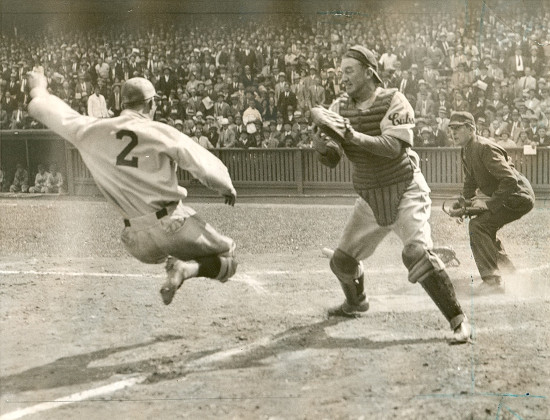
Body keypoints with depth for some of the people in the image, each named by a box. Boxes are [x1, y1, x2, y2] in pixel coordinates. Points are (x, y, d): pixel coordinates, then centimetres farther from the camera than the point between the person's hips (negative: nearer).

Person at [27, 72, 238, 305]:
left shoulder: (90, 131, -1)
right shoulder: (161, 133, -10)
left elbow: (49, 110, 15)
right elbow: (207, 166, -7)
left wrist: (39, 89, 37)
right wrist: (227, 188, 14)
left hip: (138, 243, 5)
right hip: (174, 225, -5)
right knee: (227, 258, 8)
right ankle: (186, 269, -18)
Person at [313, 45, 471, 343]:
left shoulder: (394, 101, -14)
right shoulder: (340, 108, -1)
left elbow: (394, 147, -28)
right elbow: (333, 159, -5)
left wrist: (356, 137, -39)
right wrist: (321, 146, -28)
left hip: (404, 192, -6)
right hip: (369, 199, 6)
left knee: (417, 254, -24)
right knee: (342, 260, 10)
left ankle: (457, 319, -14)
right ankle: (356, 302, 43)